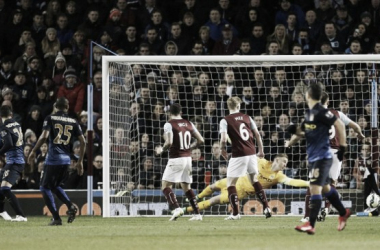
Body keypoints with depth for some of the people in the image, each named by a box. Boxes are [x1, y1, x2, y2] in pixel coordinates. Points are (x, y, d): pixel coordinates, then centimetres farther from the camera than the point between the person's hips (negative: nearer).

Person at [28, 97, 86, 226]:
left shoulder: (50, 118, -2)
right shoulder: (73, 122, 10)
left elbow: (44, 136, -15)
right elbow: (83, 141, 6)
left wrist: (33, 151, -5)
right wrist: (80, 161, 13)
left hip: (53, 158, -5)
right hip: (66, 159, 5)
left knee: (45, 187, 7)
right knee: (55, 186, 23)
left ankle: (56, 218, -3)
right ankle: (70, 206, 0)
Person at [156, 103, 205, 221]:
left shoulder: (169, 124, -9)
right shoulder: (189, 124, 8)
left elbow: (169, 143, -22)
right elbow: (201, 140, 8)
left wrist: (162, 149, -2)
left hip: (175, 159, -6)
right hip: (188, 158, 6)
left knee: (166, 185, 1)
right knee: (186, 187, 16)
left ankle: (177, 208, -19)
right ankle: (197, 213, 8)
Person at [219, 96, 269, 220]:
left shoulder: (225, 121, -4)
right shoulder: (247, 118, 9)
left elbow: (223, 140, -14)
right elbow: (257, 134, 9)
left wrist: (223, 150, 5)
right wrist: (261, 150, 19)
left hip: (238, 155, -5)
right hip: (251, 153, 5)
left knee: (230, 183, 6)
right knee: (254, 180, 22)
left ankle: (235, 213, -3)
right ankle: (266, 208, 17)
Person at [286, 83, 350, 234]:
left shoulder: (321, 112, -16)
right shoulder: (309, 113, 11)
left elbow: (340, 125, -16)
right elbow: (303, 131, 23)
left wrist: (342, 147, -15)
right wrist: (295, 131, 0)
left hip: (322, 157, -10)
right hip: (313, 158, 10)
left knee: (315, 189, -14)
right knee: (325, 188, 21)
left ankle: (311, 225, -18)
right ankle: (343, 213, 38)